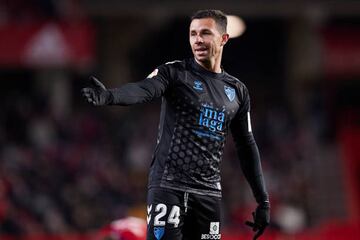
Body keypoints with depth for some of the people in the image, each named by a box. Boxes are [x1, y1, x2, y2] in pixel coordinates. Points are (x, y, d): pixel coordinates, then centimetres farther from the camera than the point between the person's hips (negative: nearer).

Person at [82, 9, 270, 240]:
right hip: (168, 185, -4)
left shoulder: (237, 91, 13)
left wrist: (263, 201, 17)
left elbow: (247, 147, 19)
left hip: (209, 193, 4)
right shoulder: (175, 73, -1)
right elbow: (143, 90, -21)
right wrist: (109, 96, -44)